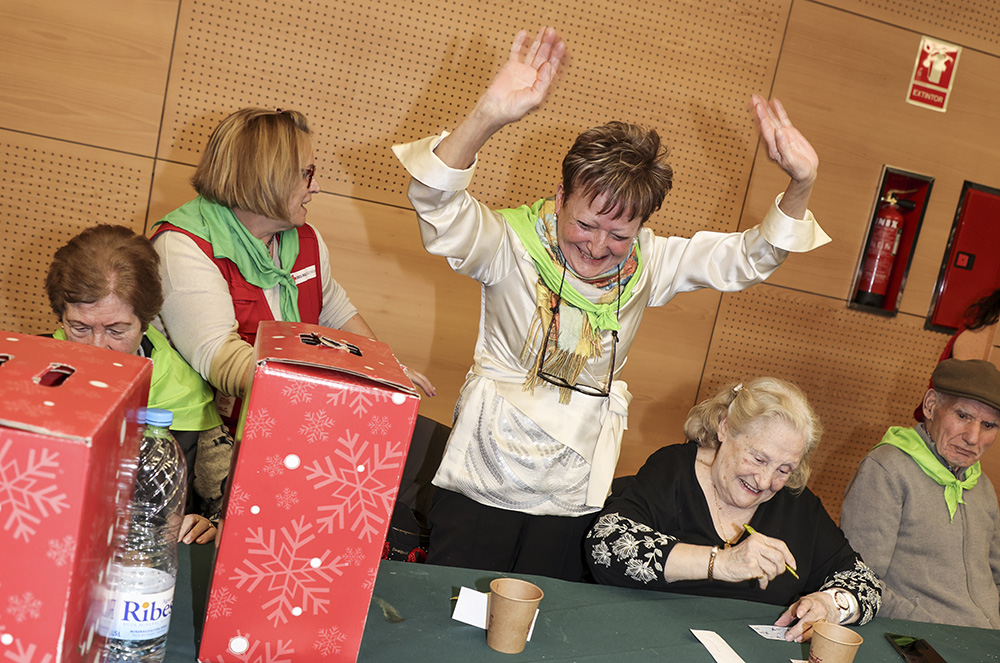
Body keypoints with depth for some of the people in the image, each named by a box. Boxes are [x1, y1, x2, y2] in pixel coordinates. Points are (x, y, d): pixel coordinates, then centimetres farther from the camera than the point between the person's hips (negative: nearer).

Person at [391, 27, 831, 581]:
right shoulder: (513, 244, -14)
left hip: (572, 501, 3)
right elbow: (438, 206, -30)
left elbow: (748, 257, 2)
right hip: (483, 486, -3)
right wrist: (487, 117, -47)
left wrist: (800, 187, -16)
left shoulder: (648, 262, -1)